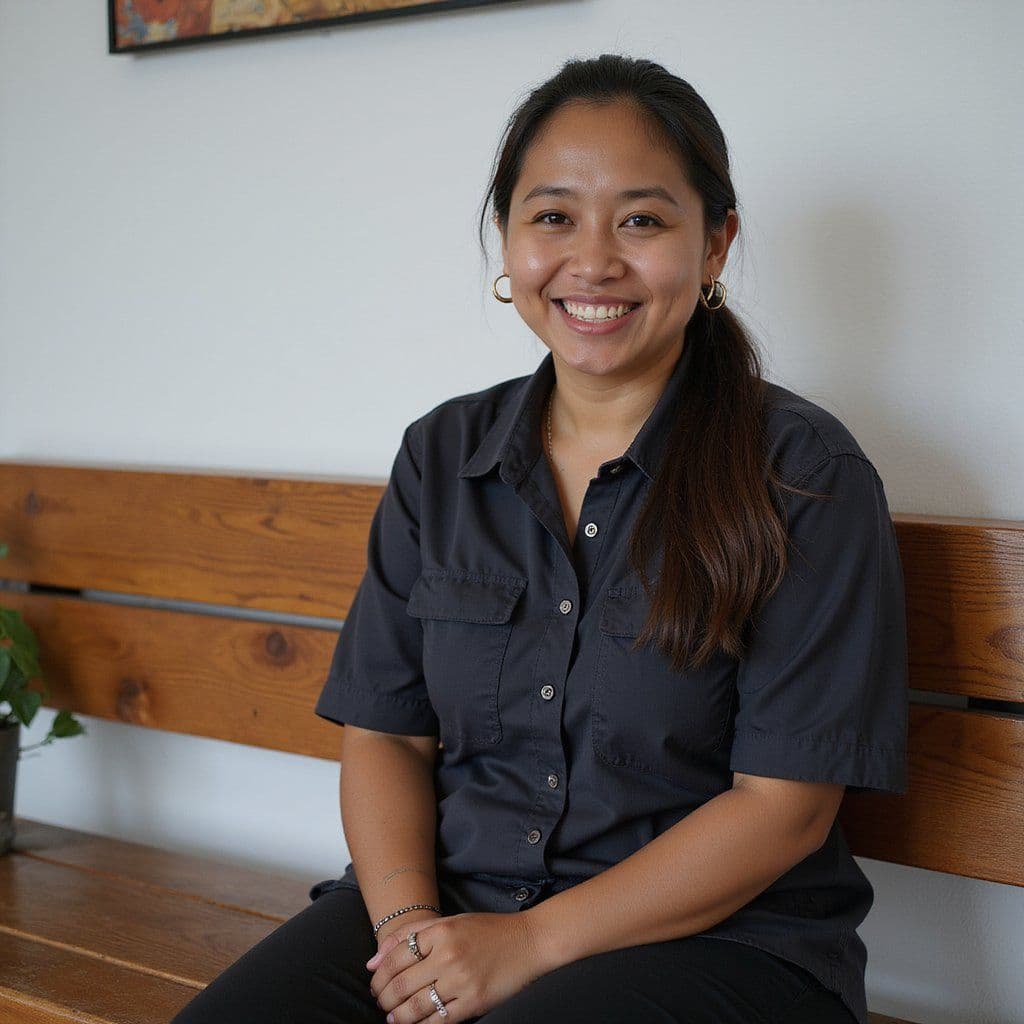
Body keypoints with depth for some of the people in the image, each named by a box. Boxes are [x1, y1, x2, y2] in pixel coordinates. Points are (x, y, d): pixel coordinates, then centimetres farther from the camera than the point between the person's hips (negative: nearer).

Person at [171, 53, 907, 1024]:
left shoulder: (803, 473, -6)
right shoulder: (441, 455, 8)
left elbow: (783, 805, -9)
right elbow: (385, 732, 8)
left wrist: (534, 942, -15)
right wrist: (406, 919, -11)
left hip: (716, 936, -3)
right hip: (449, 901, 4)